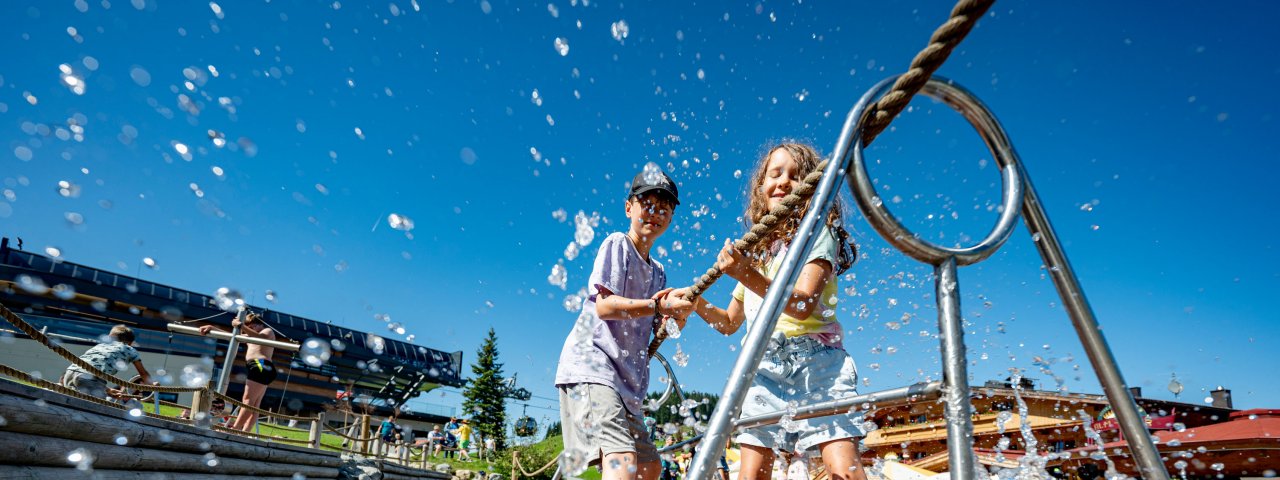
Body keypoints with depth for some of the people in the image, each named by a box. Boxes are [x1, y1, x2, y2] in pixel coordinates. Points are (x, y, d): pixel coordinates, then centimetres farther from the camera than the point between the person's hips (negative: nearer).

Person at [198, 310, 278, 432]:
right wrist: (212, 328, 14)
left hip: (261, 366, -9)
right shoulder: (250, 336, 32)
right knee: (254, 404, 0)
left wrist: (241, 325, -25)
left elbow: (259, 337, -18)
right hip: (256, 368, 9)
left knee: (248, 399, -16)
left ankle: (234, 429, -23)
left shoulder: (268, 331, 5)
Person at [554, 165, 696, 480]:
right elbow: (604, 305, -14)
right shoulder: (617, 244, -1)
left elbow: (657, 331, 17)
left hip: (626, 378, 9)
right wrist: (656, 305, -21)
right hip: (591, 366, -9)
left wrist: (677, 316, -4)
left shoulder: (658, 272, 21)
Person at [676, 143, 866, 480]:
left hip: (817, 360, -4)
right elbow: (730, 323, 21)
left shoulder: (818, 233, 1)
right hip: (765, 367, 4)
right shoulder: (754, 249, 16)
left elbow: (802, 305, -17)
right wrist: (696, 302, 3)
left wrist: (747, 274, -29)